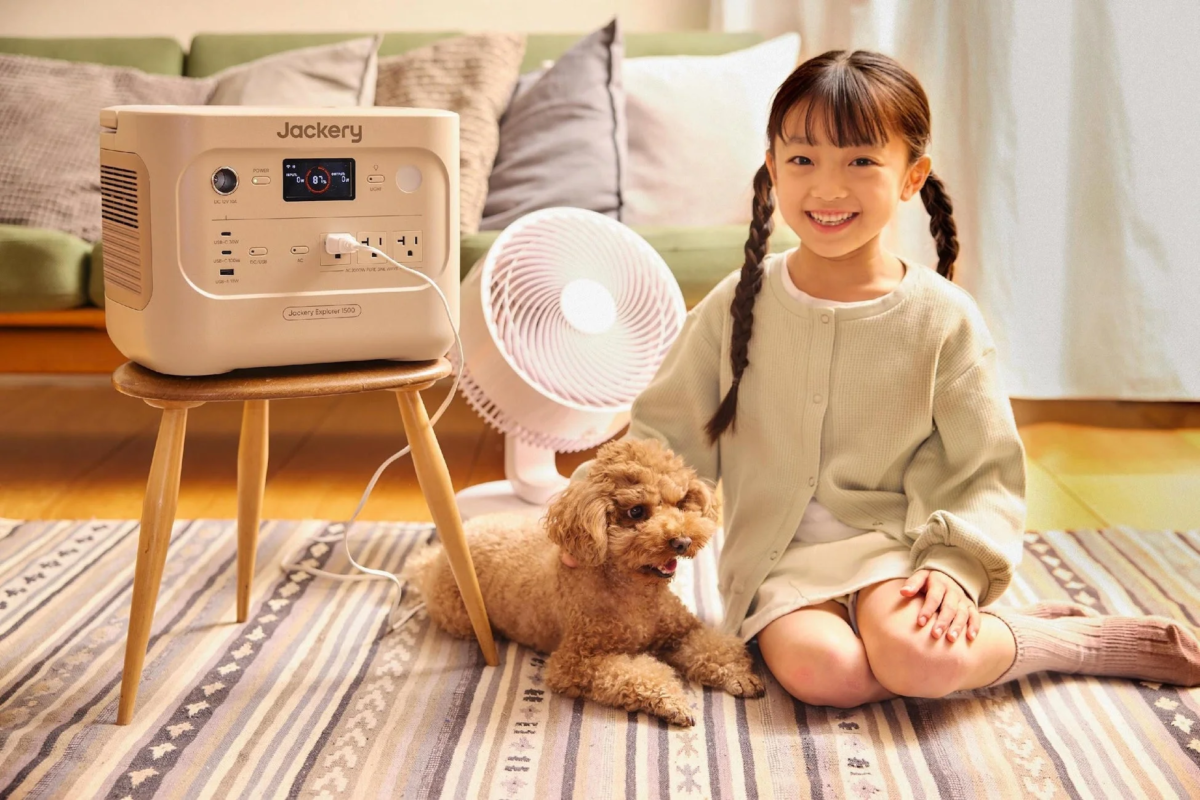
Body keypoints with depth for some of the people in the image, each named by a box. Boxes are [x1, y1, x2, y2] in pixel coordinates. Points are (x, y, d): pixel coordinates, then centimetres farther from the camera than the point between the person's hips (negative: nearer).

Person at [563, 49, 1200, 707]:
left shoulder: (942, 317, -5)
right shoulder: (740, 305, 0)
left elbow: (987, 470, -1)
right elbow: (667, 432, 6)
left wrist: (956, 565, -15)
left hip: (892, 542, -2)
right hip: (778, 560, 3)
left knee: (918, 659, -34)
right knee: (820, 670, -28)